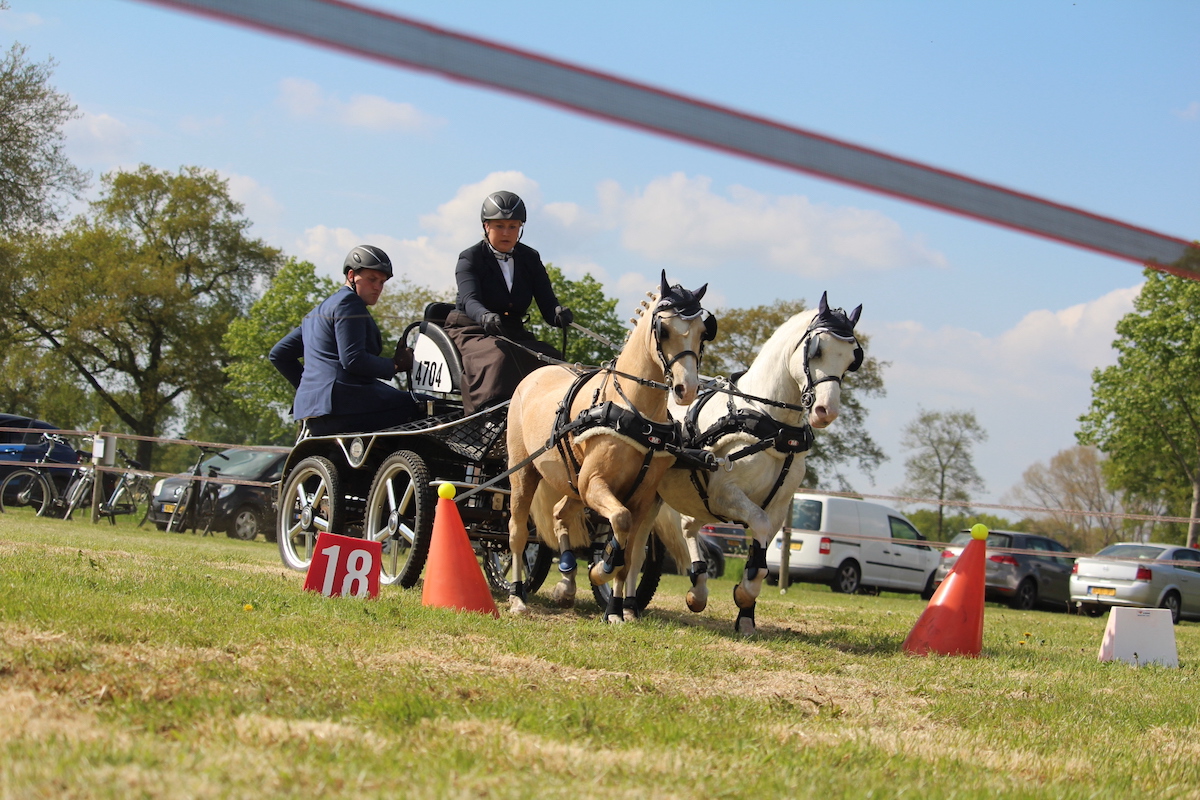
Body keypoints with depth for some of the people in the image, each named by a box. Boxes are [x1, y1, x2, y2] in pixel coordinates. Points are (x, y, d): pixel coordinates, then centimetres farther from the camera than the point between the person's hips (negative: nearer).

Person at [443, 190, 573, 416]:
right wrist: (485, 317, -47)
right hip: (471, 331, -4)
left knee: (551, 358, -24)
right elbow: (469, 300, -23)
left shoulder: (530, 259, 9)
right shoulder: (470, 259, -4)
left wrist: (558, 313, -29)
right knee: (499, 356, -37)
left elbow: (547, 303, -2)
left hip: (514, 333, 4)